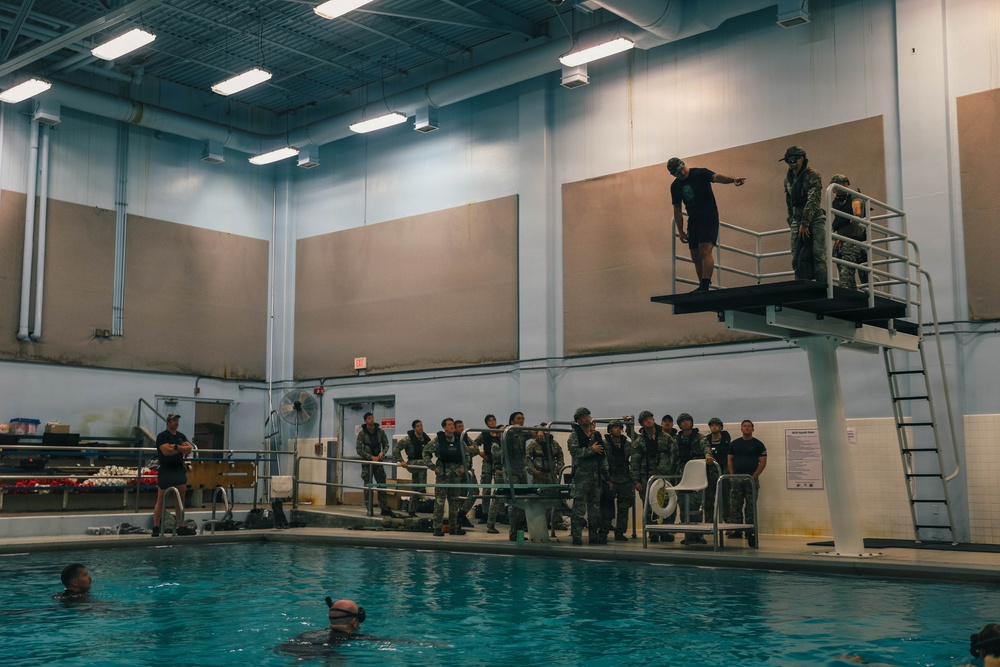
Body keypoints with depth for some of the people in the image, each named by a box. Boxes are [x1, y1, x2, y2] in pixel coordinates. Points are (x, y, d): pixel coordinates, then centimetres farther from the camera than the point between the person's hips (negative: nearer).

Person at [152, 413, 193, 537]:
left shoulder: (182, 436, 15)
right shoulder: (162, 436, -4)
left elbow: (189, 449, 1)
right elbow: (166, 451, -18)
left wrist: (175, 447, -14)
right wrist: (182, 449, -8)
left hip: (180, 470, 6)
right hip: (166, 471, -6)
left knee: (180, 500, 7)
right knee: (161, 501, -6)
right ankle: (156, 528, -5)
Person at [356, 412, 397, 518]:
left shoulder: (380, 431, 4)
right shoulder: (362, 433, -5)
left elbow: (386, 444, 11)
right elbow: (359, 449, -7)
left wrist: (383, 453, -10)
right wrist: (371, 457, -14)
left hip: (378, 461, 3)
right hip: (367, 462, -3)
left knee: (382, 484, 2)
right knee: (368, 485, -1)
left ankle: (384, 508, 5)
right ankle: (369, 509, 5)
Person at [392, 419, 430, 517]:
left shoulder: (426, 438, 1)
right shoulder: (409, 439, -13)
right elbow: (396, 448, -13)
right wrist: (401, 461, -19)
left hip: (420, 466, 5)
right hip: (412, 463, -5)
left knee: (415, 488, 7)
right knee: (423, 463, -36)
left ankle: (411, 511, 14)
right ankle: (422, 488, -31)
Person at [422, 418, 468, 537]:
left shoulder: (459, 440, 7)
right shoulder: (438, 440, -4)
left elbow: (466, 454, 21)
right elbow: (426, 452, -1)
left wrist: (463, 466, 10)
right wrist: (433, 467, -6)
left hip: (456, 474, 4)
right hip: (442, 473, -4)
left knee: (455, 500, 8)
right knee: (439, 501, -5)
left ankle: (453, 527, 16)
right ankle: (438, 528, -1)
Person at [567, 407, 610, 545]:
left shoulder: (596, 435, 15)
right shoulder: (574, 435, -1)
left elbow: (603, 457, 15)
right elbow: (574, 451, -18)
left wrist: (607, 475, 10)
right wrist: (591, 450, -14)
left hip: (596, 475, 6)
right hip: (581, 475, -6)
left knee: (595, 506, 9)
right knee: (579, 507, -7)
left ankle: (594, 536, 16)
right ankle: (576, 536, -5)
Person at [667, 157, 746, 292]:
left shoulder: (700, 173, -10)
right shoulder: (675, 186, 5)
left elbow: (716, 177, -30)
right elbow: (677, 210, 11)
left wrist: (732, 180, -50)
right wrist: (680, 231, 7)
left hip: (709, 218, -6)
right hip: (693, 221, 6)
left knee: (705, 251, -20)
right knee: (696, 256, 8)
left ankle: (705, 286, -28)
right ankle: (702, 286, 18)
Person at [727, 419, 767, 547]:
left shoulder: (758, 444, 2)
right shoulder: (734, 443, 11)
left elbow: (763, 462, -1)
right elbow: (730, 460, 12)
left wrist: (754, 477, -9)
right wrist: (732, 475, 0)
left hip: (751, 479, -2)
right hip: (736, 479, 3)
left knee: (751, 507, -1)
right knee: (735, 506, 0)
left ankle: (750, 531, 2)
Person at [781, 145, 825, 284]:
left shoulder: (813, 176, -7)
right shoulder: (788, 179, 12)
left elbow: (813, 201, -16)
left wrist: (805, 223, -20)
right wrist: (791, 222, 13)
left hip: (814, 220, -6)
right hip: (797, 221, 6)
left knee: (818, 256, -13)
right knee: (797, 259, 0)